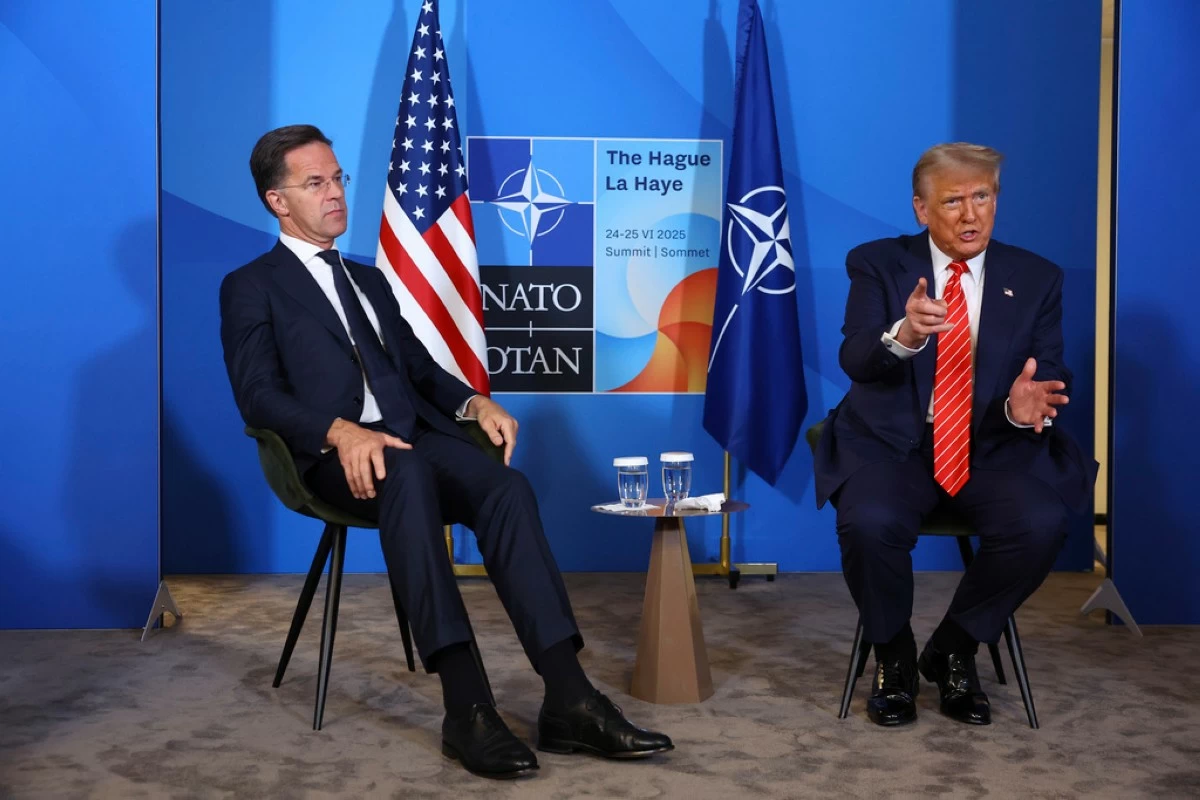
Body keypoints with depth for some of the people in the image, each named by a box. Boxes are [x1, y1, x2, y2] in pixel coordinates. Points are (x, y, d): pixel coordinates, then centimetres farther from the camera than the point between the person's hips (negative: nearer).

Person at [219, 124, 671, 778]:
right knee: (408, 472, -40)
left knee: (505, 485, -27)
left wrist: (474, 402, 1)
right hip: (336, 455, -5)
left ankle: (568, 700, -35)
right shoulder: (251, 287, 10)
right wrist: (343, 432, -23)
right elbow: (258, 397, -4)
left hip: (413, 437, 5)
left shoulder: (371, 279, 30)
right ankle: (466, 707, -45)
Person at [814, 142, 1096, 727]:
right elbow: (853, 360, -14)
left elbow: (1052, 376, 1)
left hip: (994, 447, 2)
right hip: (892, 442, -2)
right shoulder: (877, 265, 0)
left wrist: (1027, 405, -25)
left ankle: (953, 651, 0)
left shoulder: (1036, 279, 6)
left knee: (1041, 524, -28)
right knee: (869, 523, -33)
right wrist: (901, 336, -38)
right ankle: (893, 656, -1)